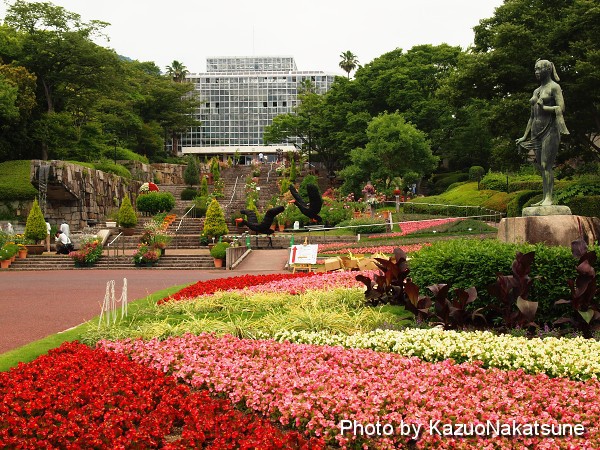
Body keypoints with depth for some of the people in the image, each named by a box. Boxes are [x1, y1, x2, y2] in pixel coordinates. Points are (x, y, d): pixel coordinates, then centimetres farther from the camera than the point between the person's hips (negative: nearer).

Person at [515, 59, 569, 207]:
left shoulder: (554, 87, -1)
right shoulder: (536, 91, 20)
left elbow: (561, 109, -13)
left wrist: (543, 107, -13)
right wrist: (525, 136, 21)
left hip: (550, 129, -7)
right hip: (536, 132, 7)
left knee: (546, 165, -14)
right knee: (540, 167, 4)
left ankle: (549, 198, -15)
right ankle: (544, 198, 6)